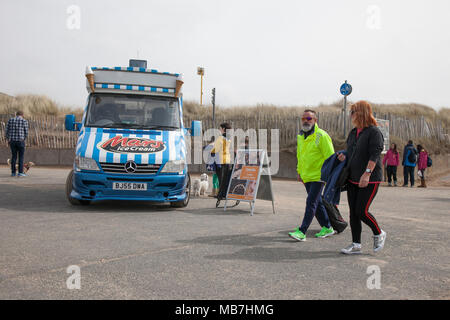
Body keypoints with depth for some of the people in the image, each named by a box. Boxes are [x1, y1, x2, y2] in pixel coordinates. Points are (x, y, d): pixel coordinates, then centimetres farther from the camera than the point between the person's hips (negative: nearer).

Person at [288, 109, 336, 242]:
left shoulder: (321, 136, -13)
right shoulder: (300, 136, 11)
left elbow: (330, 157, -13)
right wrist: (299, 171, 20)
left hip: (318, 176, -8)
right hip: (306, 176, 8)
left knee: (311, 202, -10)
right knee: (317, 202, 14)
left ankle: (302, 232, -11)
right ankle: (327, 227, 26)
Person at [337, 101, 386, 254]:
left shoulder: (374, 132, -10)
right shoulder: (353, 132, 15)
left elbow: (374, 155, -18)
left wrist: (367, 173, -26)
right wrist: (344, 156, 3)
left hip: (369, 180, -8)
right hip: (352, 179, 8)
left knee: (361, 211, -8)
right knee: (353, 212, 7)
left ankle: (379, 234, 18)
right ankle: (356, 245, 14)